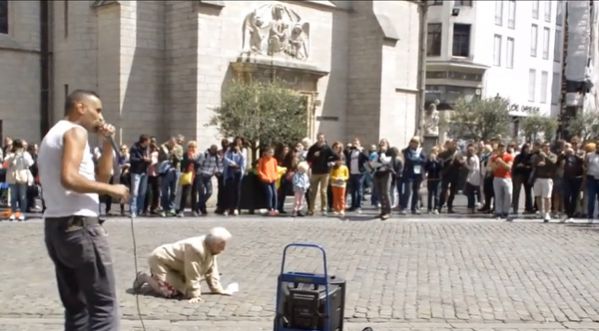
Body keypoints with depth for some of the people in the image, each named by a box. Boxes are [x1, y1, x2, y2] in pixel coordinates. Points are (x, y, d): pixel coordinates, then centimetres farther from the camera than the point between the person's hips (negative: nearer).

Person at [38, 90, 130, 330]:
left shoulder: (53, 135, 23)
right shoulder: (75, 131, -7)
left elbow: (99, 177, 19)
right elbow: (69, 179, -24)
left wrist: (107, 144, 10)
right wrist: (111, 189, -14)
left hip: (54, 227, 10)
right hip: (78, 226, -10)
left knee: (76, 307, 14)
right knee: (103, 307, -8)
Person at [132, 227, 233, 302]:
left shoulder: (211, 249, -5)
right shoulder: (196, 249, -36)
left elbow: (211, 270, 1)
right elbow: (192, 275, -32)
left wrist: (218, 289, -4)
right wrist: (195, 295, -28)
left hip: (173, 265, 10)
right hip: (160, 260, -10)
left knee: (181, 290, 6)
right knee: (170, 291, -22)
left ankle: (152, 283, 22)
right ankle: (144, 278, 0)